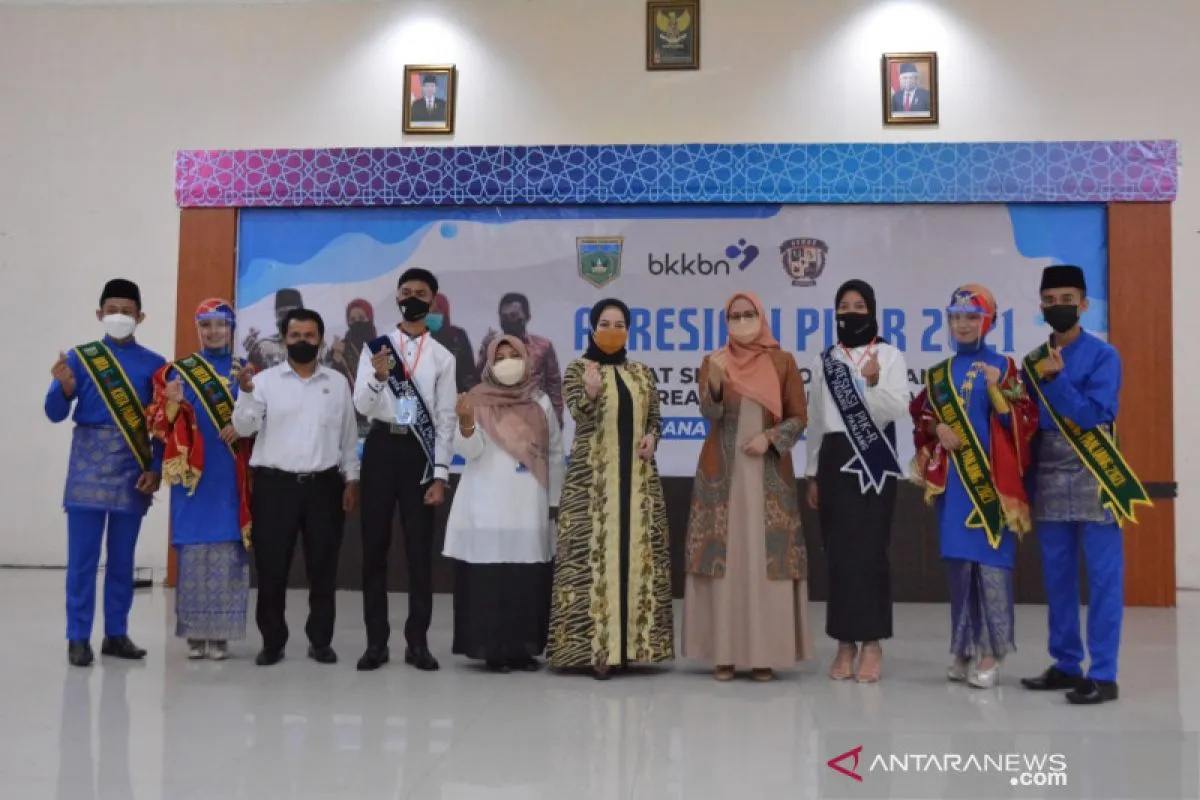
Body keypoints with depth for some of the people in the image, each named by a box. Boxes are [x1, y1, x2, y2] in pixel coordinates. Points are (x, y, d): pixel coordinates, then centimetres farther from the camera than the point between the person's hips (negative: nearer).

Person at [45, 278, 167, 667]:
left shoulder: (155, 364, 6)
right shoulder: (79, 357, 4)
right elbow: (55, 414, 0)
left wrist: (156, 469, -2)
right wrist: (64, 388, -20)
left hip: (133, 471, 1)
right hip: (89, 466, -1)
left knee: (123, 557, 8)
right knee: (83, 556, 0)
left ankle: (116, 634, 17)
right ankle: (78, 636, 8)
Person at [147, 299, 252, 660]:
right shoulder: (178, 371, 8)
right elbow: (159, 426, 3)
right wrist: (172, 403, -16)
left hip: (231, 477, 0)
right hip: (191, 474, 0)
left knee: (228, 548, -1)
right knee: (192, 547, 1)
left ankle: (221, 634, 7)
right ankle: (195, 633, 10)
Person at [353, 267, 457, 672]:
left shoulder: (442, 357, 6)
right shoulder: (376, 347, 5)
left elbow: (446, 419, 3)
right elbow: (361, 407, -3)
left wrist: (440, 475, -4)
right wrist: (378, 377, -23)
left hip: (420, 451, 0)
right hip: (381, 447, 0)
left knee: (420, 549, 3)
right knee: (374, 546, 4)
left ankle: (417, 641, 12)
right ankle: (376, 641, 12)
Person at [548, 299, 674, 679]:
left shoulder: (642, 373, 12)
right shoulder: (578, 369, 0)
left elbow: (655, 417, 17)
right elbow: (577, 413, -15)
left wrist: (652, 436, -6)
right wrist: (590, 392, -37)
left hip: (638, 476, 4)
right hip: (592, 477, -4)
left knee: (636, 554, 4)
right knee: (594, 556, -6)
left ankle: (628, 642, 13)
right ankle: (595, 646, -2)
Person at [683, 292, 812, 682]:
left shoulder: (783, 361, 4)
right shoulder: (713, 362, 5)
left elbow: (799, 417, 4)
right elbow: (709, 414, -7)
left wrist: (770, 437, -12)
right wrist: (715, 380, -24)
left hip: (769, 472, 0)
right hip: (722, 472, 0)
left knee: (767, 557, -3)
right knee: (723, 557, -2)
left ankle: (764, 652, 4)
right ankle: (724, 652, 4)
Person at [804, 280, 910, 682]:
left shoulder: (890, 356, 3)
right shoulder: (825, 361, 12)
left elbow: (898, 410, -8)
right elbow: (816, 419, 13)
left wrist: (874, 383, -26)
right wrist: (812, 473, 11)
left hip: (875, 461, -3)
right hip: (835, 461, 3)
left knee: (871, 549, -6)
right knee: (839, 550, 1)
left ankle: (872, 641, 1)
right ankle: (845, 641, 9)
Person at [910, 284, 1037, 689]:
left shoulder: (1003, 366, 2)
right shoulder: (938, 374, 13)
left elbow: (1022, 422, -4)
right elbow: (921, 418, 16)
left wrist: (997, 388, -18)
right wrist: (937, 429, -4)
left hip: (992, 477, -4)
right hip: (952, 478, 4)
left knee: (990, 559, -6)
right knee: (959, 559, 6)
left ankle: (991, 652, 0)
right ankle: (964, 648, 16)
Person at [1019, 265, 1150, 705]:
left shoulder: (1103, 355, -3)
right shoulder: (1033, 362, 11)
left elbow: (1095, 415, -13)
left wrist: (1057, 380, -19)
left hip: (1094, 477, -5)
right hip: (1049, 479, 5)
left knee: (1103, 577, -2)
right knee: (1057, 577, 10)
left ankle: (1103, 675, 3)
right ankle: (1066, 665, 21)